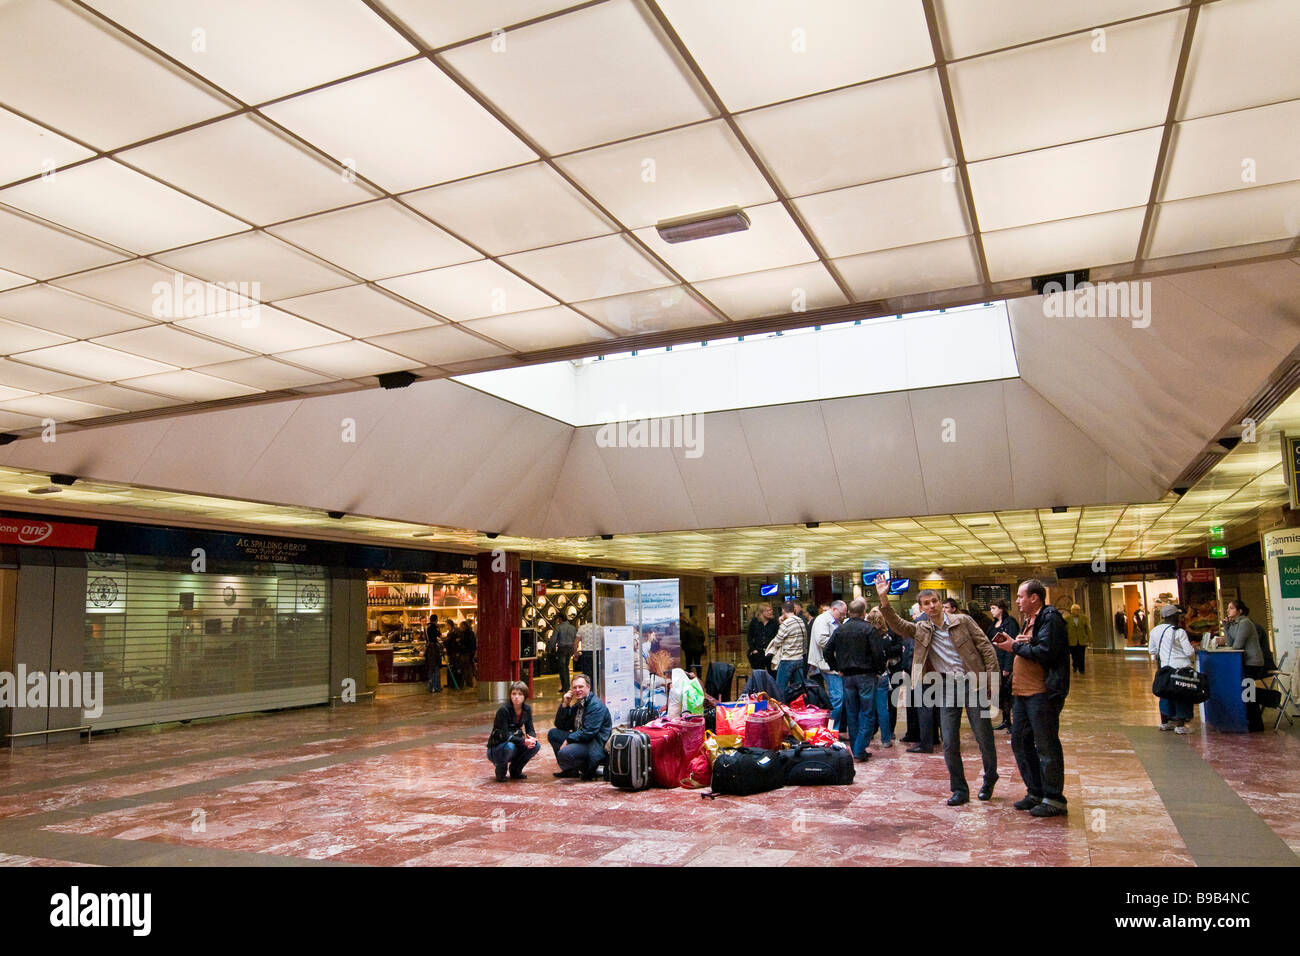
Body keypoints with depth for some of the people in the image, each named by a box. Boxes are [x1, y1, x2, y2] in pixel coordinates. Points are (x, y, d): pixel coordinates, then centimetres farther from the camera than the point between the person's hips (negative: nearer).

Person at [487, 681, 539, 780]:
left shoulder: (527, 709, -3)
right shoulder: (503, 710, -22)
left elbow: (530, 729, -3)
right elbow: (504, 735, -26)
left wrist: (532, 738, -27)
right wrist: (524, 741, -33)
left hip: (515, 744, 6)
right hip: (496, 749, -6)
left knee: (535, 745, -19)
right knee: (510, 746, -38)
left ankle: (515, 769, 4)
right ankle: (501, 770, -7)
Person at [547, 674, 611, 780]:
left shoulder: (596, 705, -14)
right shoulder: (576, 705, 13)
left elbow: (588, 732, -23)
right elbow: (560, 726, 11)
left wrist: (568, 740, -16)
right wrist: (564, 705, -1)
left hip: (596, 745, -10)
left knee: (565, 753, -30)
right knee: (552, 733, 7)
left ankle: (588, 770, -3)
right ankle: (570, 770, 5)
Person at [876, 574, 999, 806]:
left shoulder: (963, 621, -2)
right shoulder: (921, 630, 6)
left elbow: (987, 649, -2)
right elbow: (896, 624, -4)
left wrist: (992, 682, -8)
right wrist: (884, 599, -17)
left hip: (973, 683, -2)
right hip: (947, 689, 3)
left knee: (984, 738, 5)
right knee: (949, 743, 0)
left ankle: (989, 779, 31)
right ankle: (959, 790, 14)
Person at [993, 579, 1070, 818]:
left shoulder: (1050, 618, -12)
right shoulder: (1030, 620, 19)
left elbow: (1044, 653, -22)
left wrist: (1015, 646, -12)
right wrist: (1012, 642, 4)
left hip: (1042, 693, -10)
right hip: (1022, 693, 10)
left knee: (1046, 746, -2)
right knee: (1020, 743, 14)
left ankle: (1054, 799, 8)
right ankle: (1036, 792, 25)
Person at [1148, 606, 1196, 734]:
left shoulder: (1155, 631, 3)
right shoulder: (1179, 632, -14)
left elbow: (1151, 650, 11)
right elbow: (1189, 652, -12)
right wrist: (1193, 657, 9)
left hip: (1164, 667, 6)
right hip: (1180, 666, -6)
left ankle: (1164, 722, 24)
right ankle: (1180, 725, 4)